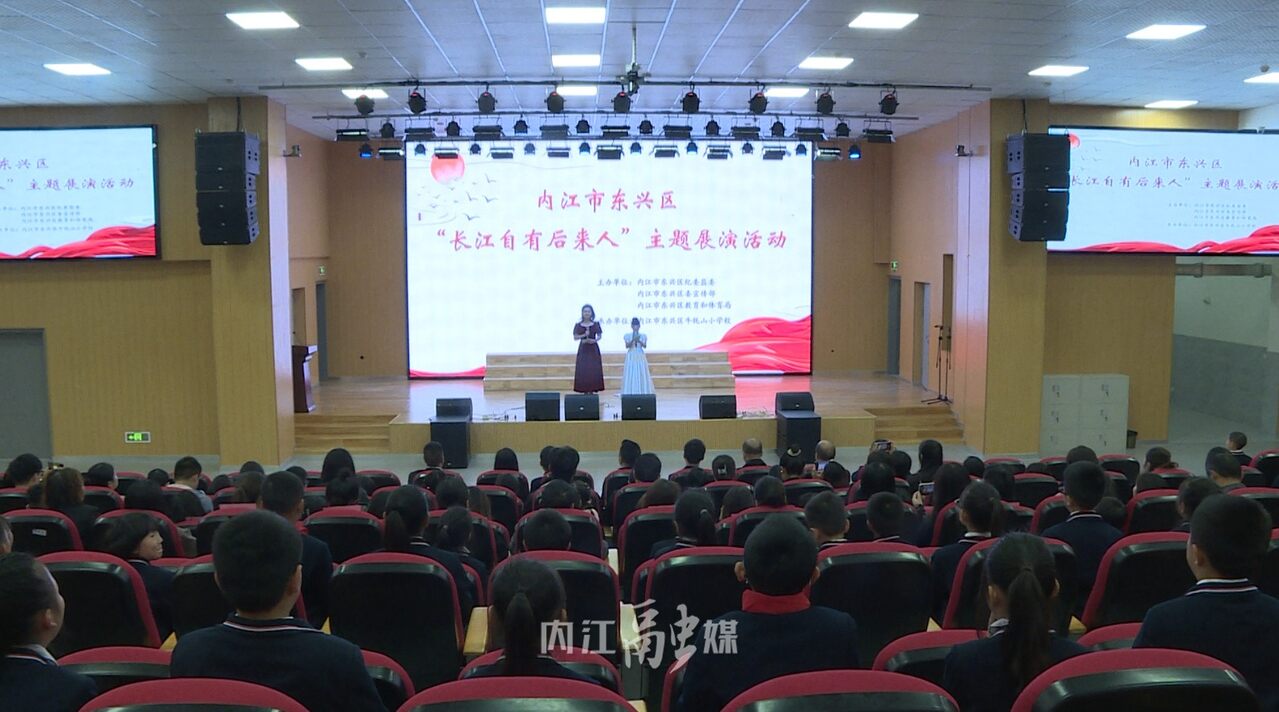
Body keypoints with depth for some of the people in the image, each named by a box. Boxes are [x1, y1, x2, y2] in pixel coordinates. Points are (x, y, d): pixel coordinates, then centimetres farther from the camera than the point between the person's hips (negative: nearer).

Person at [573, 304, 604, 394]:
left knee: (594, 370, -5)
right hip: (583, 349, 0)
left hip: (593, 349, 0)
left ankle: (592, 390, 1)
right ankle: (585, 391, 0)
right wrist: (584, 335, -15)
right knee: (583, 370, -5)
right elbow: (575, 337, 1)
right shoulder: (578, 325, 4)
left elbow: (599, 336, 5)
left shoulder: (596, 324, 5)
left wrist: (595, 340, -15)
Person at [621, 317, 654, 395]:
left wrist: (639, 341, -22)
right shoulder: (628, 336, 1)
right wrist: (633, 340, -23)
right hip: (631, 357, -1)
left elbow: (645, 346, -6)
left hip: (640, 356, 1)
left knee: (641, 374, -1)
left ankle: (643, 392, 2)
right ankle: (631, 393, -3)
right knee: (631, 375, -5)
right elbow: (627, 346, -9)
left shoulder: (643, 336, 4)